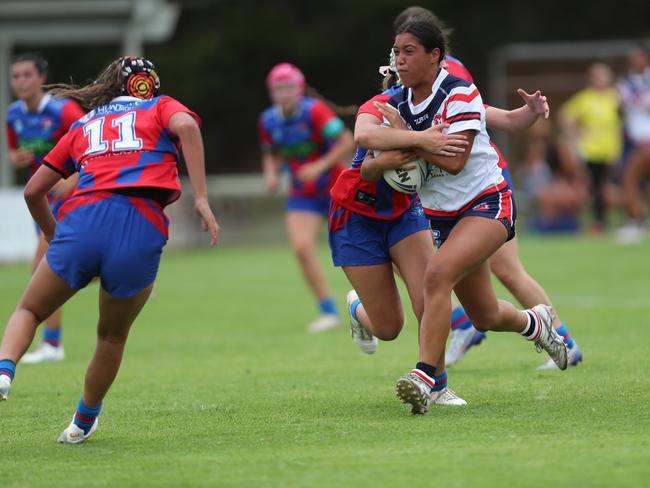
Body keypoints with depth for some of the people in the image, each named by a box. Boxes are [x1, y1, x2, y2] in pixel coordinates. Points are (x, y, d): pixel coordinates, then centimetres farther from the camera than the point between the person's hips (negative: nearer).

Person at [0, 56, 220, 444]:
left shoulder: (82, 125, 30)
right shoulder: (161, 107, 22)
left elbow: (33, 191, 28)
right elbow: (186, 126, -4)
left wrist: (55, 239, 43)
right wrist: (201, 198, -7)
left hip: (81, 222, 1)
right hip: (142, 230, -1)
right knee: (113, 336, 22)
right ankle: (83, 423, 33)